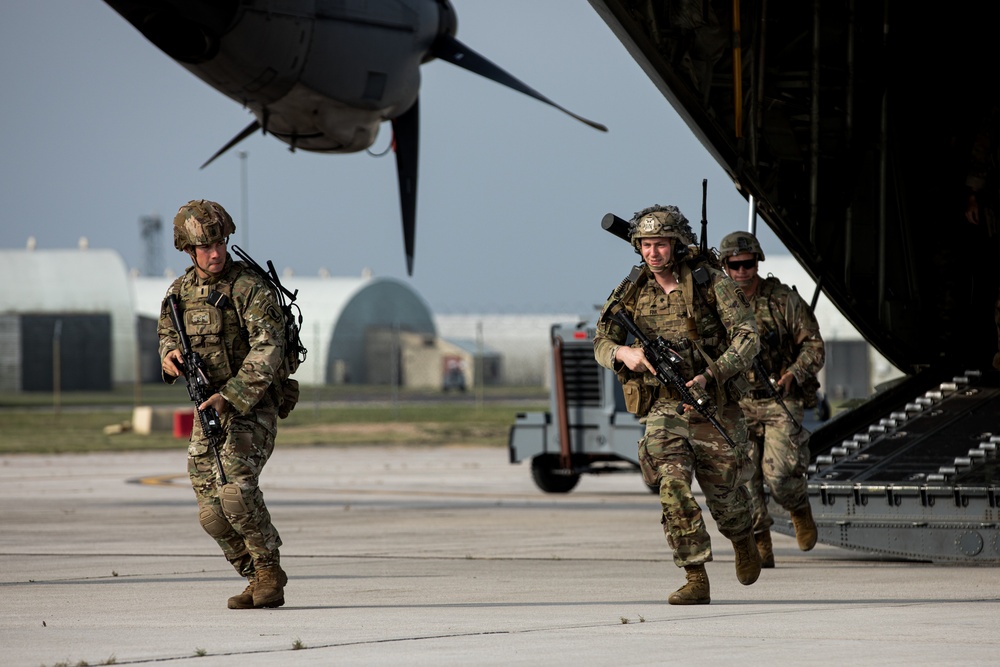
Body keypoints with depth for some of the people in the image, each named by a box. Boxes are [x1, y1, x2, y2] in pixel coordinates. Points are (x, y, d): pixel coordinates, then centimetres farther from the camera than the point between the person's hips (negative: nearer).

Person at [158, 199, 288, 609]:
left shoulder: (249, 288, -12)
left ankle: (269, 569, -6)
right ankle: (258, 581, 14)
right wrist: (170, 354, -2)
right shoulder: (180, 291, 7)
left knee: (236, 490, -24)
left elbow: (267, 350, -20)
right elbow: (167, 332, 23)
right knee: (212, 513, 0)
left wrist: (231, 396, -28)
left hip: (252, 409, -6)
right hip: (208, 411, 6)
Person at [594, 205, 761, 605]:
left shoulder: (710, 283, -8)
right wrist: (623, 353, -16)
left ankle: (743, 542, 46)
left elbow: (747, 337, -12)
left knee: (724, 495, 10)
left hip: (712, 407, -2)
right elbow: (601, 343, 8)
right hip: (662, 410, 2)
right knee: (672, 487, -19)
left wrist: (709, 378, -24)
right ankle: (696, 581, -16)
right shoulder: (634, 292, 3)